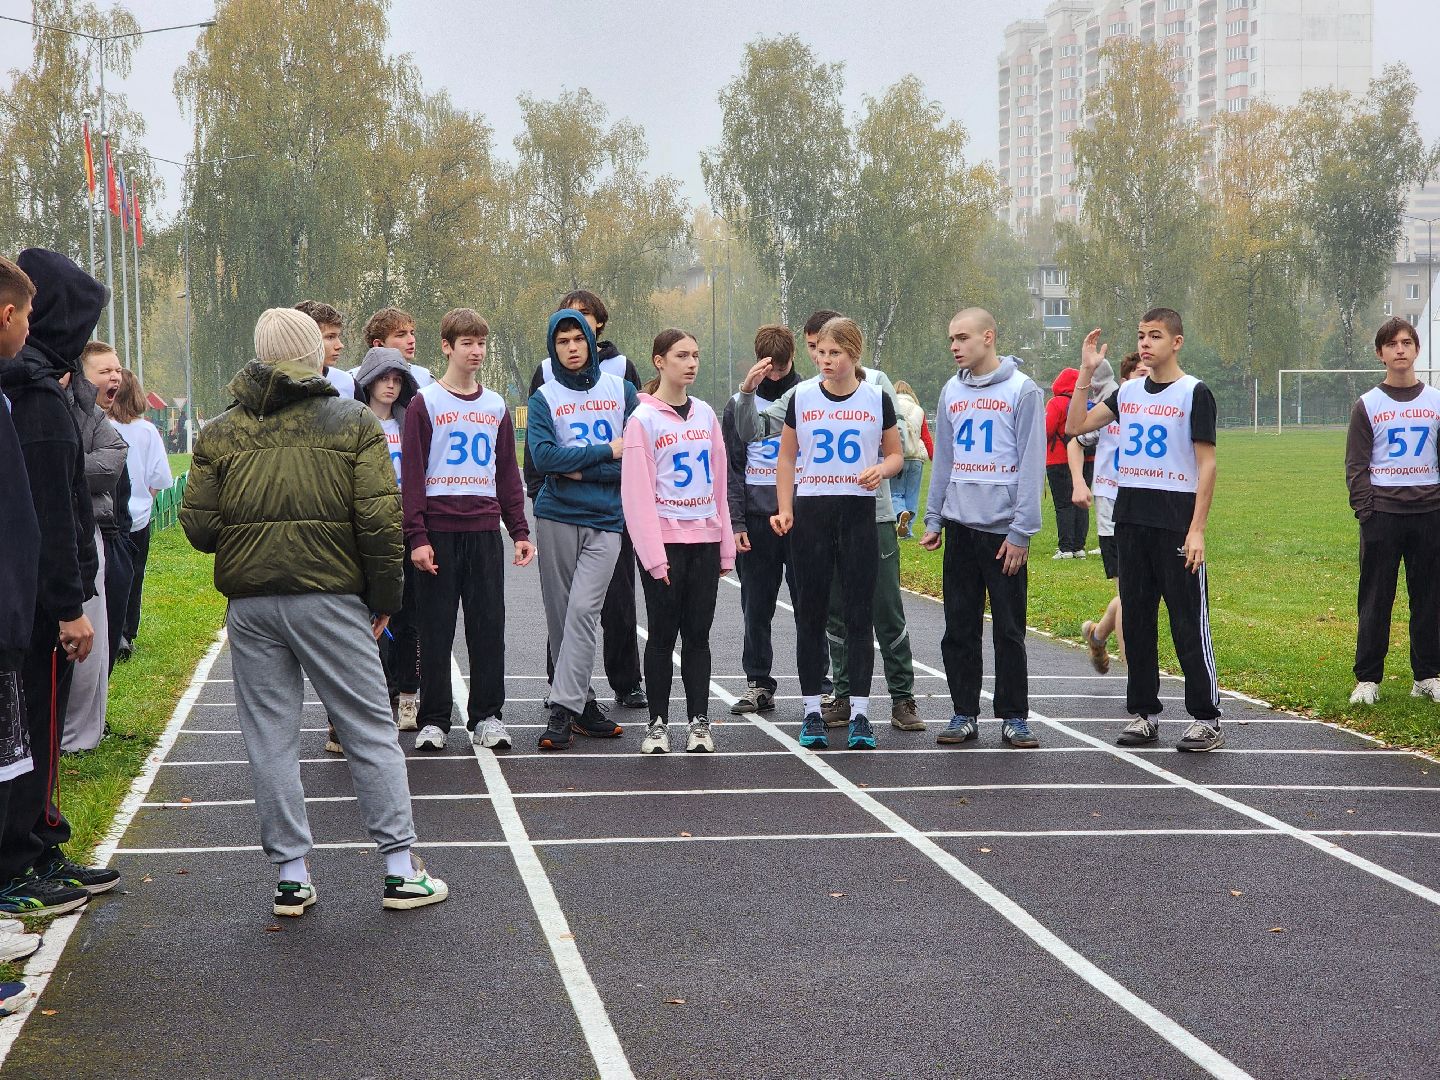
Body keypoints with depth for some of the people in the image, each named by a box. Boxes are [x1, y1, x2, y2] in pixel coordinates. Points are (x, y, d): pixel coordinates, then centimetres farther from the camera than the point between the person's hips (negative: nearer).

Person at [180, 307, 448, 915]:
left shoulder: (220, 434, 5)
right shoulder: (353, 424, -1)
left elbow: (197, 526, 2)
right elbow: (380, 520, -7)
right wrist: (384, 598, 3)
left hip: (249, 604, 2)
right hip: (330, 597, -2)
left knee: (271, 740, 8)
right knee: (370, 730, 5)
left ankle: (290, 875, 10)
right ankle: (401, 869, 6)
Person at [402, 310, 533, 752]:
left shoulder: (496, 406, 13)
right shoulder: (425, 404, 1)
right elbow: (411, 474, -3)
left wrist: (520, 530, 8)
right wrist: (417, 537, -10)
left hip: (485, 529, 3)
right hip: (439, 530, -3)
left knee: (489, 625, 3)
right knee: (435, 629, 1)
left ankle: (487, 716, 11)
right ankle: (434, 720, 8)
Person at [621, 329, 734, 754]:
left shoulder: (705, 414, 11)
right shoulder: (643, 419, -5)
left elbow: (719, 480, 13)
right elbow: (637, 492, -9)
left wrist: (726, 546, 9)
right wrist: (653, 554, -15)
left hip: (705, 539, 4)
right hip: (664, 540, -4)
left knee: (698, 634, 6)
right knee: (663, 634, 1)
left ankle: (699, 722, 11)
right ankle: (658, 723, 9)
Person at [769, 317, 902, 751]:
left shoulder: (877, 399, 2)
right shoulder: (802, 397, 4)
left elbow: (896, 455, 11)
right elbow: (787, 458, 10)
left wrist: (882, 469, -12)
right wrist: (785, 510, 0)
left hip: (859, 512, -1)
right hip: (811, 512, 1)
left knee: (859, 613, -1)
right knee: (811, 613, 3)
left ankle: (859, 712, 3)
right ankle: (813, 711, 10)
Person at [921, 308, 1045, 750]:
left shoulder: (1023, 390, -6)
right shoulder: (951, 391, 10)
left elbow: (1031, 464, -10)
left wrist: (1022, 531, -13)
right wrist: (933, 520, 9)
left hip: (1003, 527, -5)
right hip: (959, 526, 5)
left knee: (1009, 630, 1)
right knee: (960, 627, 7)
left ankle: (1014, 717, 9)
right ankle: (964, 713, 15)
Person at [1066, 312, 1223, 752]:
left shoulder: (1194, 393, -4)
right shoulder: (1127, 393, 12)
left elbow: (1206, 464, -7)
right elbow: (1075, 426, 11)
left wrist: (1196, 530, -13)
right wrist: (1086, 374, 1)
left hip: (1176, 523, -6)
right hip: (1130, 520, 6)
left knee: (1189, 623, -5)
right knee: (1136, 620, 9)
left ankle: (1206, 720, 0)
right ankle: (1143, 713, 16)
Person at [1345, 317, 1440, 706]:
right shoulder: (1368, 405, 4)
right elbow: (1356, 465, 2)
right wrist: (1365, 509, -8)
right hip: (1383, 512, -2)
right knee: (1375, 600, 0)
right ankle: (1367, 678, 5)